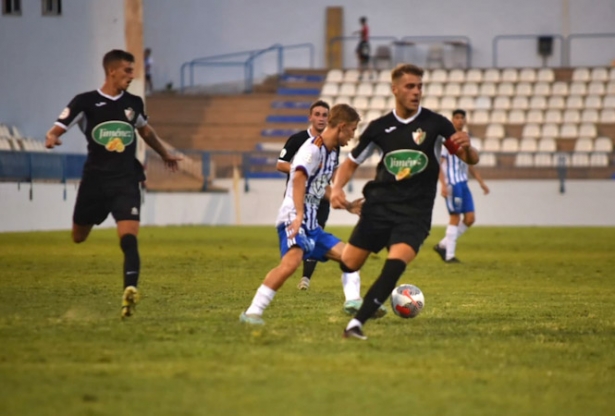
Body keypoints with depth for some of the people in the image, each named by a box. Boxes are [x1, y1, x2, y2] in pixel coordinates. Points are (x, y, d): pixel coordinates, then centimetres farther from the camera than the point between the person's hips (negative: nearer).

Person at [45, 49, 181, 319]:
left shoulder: (134, 103, 9)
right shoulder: (85, 102, -3)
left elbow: (146, 131, 29)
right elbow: (58, 128, -8)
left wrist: (164, 154, 42)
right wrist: (51, 138, -32)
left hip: (126, 182, 1)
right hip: (94, 182, -1)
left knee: (129, 238, -19)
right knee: (78, 239, 10)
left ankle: (130, 289, -31)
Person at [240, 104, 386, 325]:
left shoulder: (331, 153, 18)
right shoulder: (313, 148, -12)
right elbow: (299, 178, -27)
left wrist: (348, 206, 39)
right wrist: (299, 214, -38)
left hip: (311, 224, 10)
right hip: (293, 219, -10)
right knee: (292, 260, -30)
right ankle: (252, 312, -30)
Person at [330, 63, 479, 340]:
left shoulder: (435, 124, -2)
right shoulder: (379, 128, 4)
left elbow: (471, 160, -1)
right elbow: (351, 163, 14)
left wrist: (466, 147, -25)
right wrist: (337, 187, -5)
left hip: (415, 213, -3)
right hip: (379, 206, 3)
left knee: (396, 262, -26)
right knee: (348, 264, 1)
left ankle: (356, 324, -26)